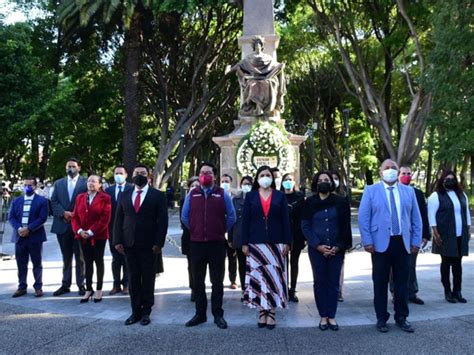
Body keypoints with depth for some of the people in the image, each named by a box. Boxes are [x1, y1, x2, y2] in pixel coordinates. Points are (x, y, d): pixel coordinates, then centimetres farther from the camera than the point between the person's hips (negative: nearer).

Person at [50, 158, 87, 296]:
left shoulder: (86, 182, 1)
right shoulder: (58, 183, 13)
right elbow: (54, 202, 5)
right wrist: (63, 213, -11)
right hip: (62, 225, 3)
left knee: (80, 257, 4)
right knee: (66, 257, 11)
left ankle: (81, 284, 11)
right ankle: (66, 284, 17)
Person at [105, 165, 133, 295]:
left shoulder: (132, 189, -3)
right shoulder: (108, 190, 8)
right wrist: (107, 226, -5)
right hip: (113, 228, 3)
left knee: (127, 257, 6)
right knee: (115, 257, 9)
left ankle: (126, 284, 15)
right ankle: (116, 284, 17)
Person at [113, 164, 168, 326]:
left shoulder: (158, 195, 0)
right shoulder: (125, 195, 11)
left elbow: (162, 220, -4)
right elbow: (118, 219, 9)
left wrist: (158, 242, -11)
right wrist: (117, 241, 0)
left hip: (149, 244, -3)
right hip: (129, 244, 3)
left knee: (148, 278, 5)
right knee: (133, 279, 7)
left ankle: (146, 311, 15)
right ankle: (135, 311, 15)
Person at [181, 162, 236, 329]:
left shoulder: (222, 194, 0)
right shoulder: (192, 194, 5)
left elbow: (231, 217, 5)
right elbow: (185, 216, 12)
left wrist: (221, 231, 7)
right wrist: (195, 230, 12)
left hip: (216, 244, -2)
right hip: (196, 243, 2)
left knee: (217, 281, 5)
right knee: (198, 281, 9)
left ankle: (218, 314, 15)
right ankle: (200, 314, 20)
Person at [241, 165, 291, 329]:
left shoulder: (280, 196, 7)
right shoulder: (250, 196, 6)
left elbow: (286, 220, 4)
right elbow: (245, 220, 4)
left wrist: (287, 242, -3)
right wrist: (244, 243, -3)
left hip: (276, 243, 0)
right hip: (256, 243, 0)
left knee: (274, 276, -3)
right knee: (258, 277, 0)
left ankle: (271, 312, 2)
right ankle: (262, 311, 6)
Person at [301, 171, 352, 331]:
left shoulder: (340, 202, 4)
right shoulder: (310, 203, 3)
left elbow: (345, 227, 3)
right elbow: (305, 226, 0)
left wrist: (339, 246, -8)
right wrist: (318, 245, -10)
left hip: (336, 249, 0)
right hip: (317, 249, 0)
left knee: (334, 282, 3)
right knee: (320, 282, 4)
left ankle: (332, 316, 12)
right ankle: (323, 316, 12)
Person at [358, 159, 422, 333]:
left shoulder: (408, 191, 11)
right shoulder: (371, 191, 2)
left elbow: (416, 218, 11)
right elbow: (363, 218, -3)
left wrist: (416, 241, 3)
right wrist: (367, 241, -9)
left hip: (403, 243, 3)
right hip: (381, 243, -3)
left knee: (402, 282, 9)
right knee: (380, 283, 5)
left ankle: (401, 317, 23)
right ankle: (381, 318, 18)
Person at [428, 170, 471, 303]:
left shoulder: (461, 195, 14)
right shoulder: (436, 196, -4)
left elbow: (466, 212, 18)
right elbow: (431, 215, -8)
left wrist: (468, 229, 12)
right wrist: (435, 233, -14)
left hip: (460, 236, 5)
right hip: (445, 236, -5)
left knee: (457, 263, 7)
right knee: (446, 263, 2)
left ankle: (457, 291, 13)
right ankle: (447, 292, 10)